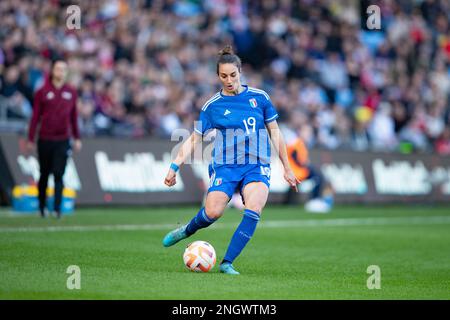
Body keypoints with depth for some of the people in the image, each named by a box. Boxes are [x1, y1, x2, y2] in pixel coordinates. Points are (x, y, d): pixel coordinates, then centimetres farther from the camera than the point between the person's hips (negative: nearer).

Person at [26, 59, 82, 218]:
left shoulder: (71, 92, 6)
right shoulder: (43, 92, -1)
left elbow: (74, 117, 13)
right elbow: (35, 116, 2)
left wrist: (77, 138, 12)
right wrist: (30, 139, 0)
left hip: (63, 141, 1)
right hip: (45, 140, -1)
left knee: (59, 175, -8)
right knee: (44, 174, 10)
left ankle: (57, 207, -9)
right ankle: (42, 206, 23)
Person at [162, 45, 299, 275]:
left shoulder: (259, 98, 7)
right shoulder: (212, 105, 5)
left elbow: (274, 132, 14)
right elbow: (194, 139, 10)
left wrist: (287, 168, 15)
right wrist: (175, 167, 0)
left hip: (257, 166, 1)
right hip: (225, 166, -1)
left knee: (254, 209, -27)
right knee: (212, 213, -23)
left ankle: (227, 262, -18)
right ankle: (187, 230, 12)